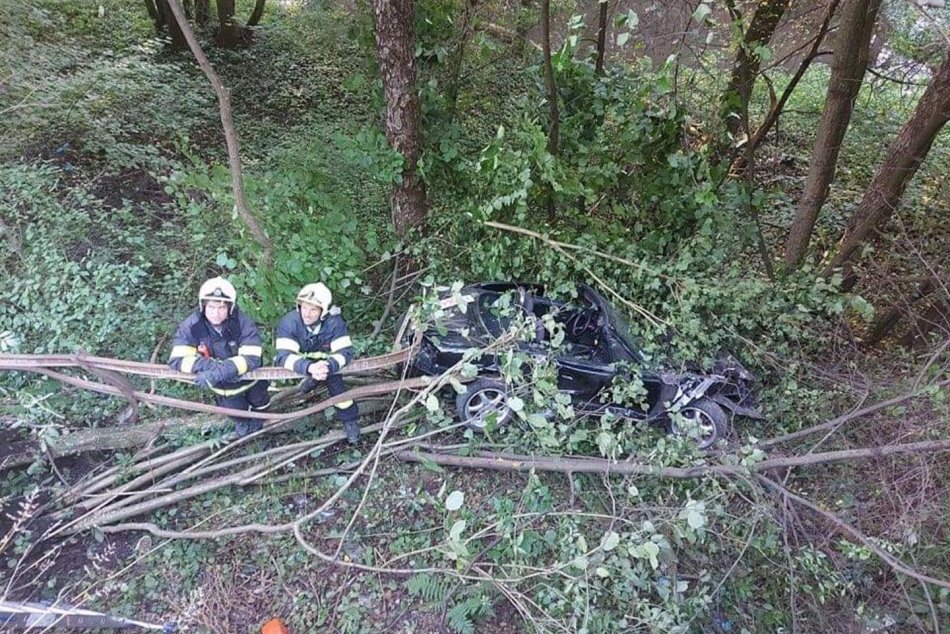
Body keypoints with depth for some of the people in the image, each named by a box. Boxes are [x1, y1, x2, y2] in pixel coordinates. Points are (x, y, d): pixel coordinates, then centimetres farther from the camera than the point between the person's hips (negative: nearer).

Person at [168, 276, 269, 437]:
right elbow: (177, 360, -29)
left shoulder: (243, 323, -31)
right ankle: (243, 421, 53)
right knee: (237, 415, 17)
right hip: (223, 387, 1)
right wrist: (207, 365, -44)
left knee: (259, 405, 26)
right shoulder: (191, 326, -26)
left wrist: (217, 373, -47)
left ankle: (259, 414, 61)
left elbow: (251, 358, -37)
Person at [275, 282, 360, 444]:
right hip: (303, 363, 2)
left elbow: (345, 352, -30)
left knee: (335, 383, -14)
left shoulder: (334, 322, -28)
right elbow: (284, 355, -37)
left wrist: (328, 366, -51)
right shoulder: (289, 322, -30)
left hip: (326, 361, -2)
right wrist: (309, 368, -54)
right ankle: (311, 380, 13)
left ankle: (350, 421, 6)